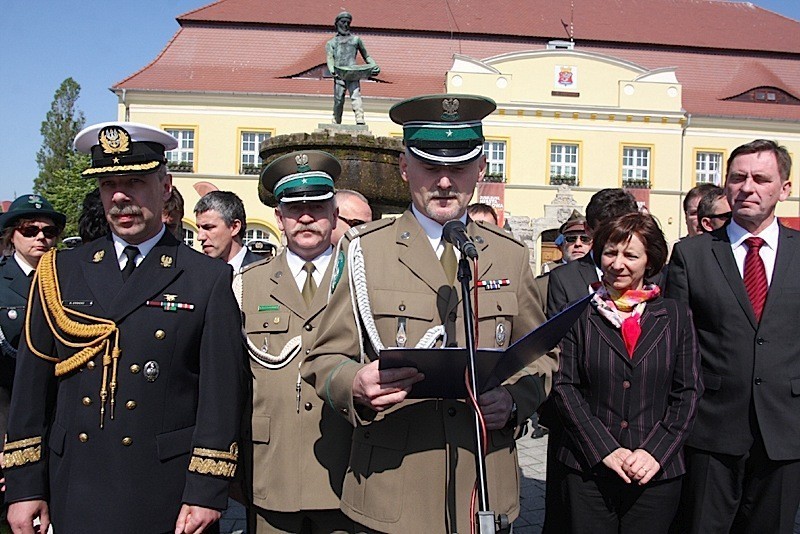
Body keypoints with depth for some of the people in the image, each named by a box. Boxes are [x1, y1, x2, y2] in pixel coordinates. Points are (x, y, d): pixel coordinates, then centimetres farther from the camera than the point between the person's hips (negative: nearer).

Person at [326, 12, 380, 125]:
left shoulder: (356, 39, 25)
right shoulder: (331, 43, 22)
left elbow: (366, 56, 24)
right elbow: (330, 58, 4)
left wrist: (374, 66, 4)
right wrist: (332, 70, -18)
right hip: (339, 74, 1)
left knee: (356, 96, -19)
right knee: (338, 100, -4)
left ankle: (360, 120, -34)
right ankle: (336, 123, 2)